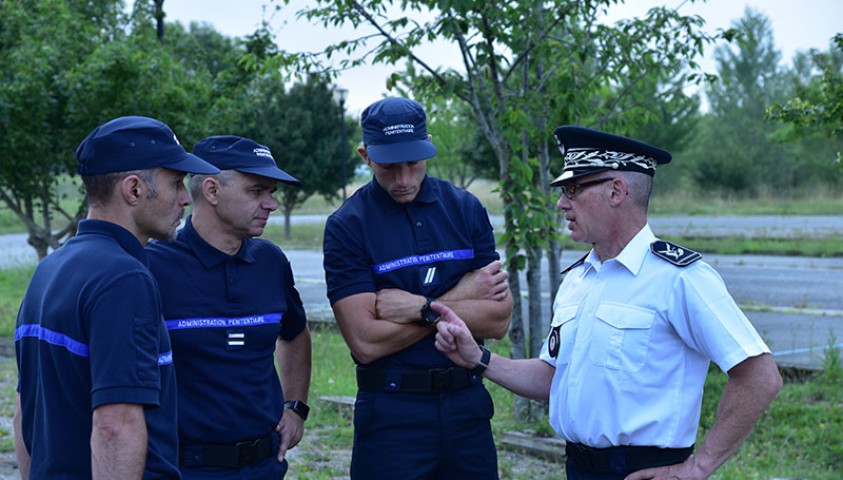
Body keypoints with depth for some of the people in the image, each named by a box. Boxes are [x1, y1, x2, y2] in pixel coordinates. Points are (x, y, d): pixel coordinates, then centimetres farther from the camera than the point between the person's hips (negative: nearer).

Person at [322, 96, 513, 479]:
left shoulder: (465, 209, 3)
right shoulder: (346, 226, -7)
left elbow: (499, 320, -2)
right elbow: (367, 342, -15)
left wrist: (419, 308, -14)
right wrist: (460, 297, -10)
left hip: (468, 405, 3)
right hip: (391, 414, -3)